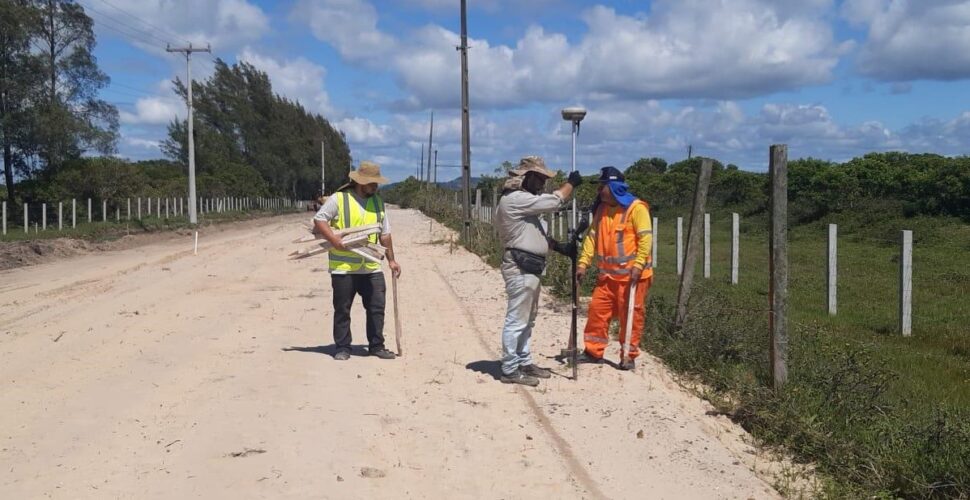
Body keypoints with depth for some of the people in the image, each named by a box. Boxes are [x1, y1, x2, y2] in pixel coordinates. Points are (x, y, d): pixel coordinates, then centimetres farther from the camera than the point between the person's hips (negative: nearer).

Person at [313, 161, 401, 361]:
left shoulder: (378, 202, 11)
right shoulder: (338, 199, -6)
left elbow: (385, 233, 16)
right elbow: (318, 220, -7)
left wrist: (391, 260, 15)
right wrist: (334, 239, -20)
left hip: (372, 268, 4)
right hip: (343, 268, -4)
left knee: (377, 307, 4)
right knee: (342, 310, 5)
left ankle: (376, 346, 16)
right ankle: (342, 347, 16)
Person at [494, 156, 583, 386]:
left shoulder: (524, 201, 18)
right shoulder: (515, 199, -16)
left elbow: (534, 233, 21)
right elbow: (553, 201, -17)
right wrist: (571, 183, -1)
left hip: (529, 268, 11)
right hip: (520, 268, -11)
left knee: (527, 320, 17)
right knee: (517, 320, -6)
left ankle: (524, 362, 27)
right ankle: (510, 370, 0)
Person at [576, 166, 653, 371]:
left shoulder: (636, 208, -12)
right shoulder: (601, 209, 11)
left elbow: (645, 238, -16)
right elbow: (592, 237, 11)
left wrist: (638, 265, -24)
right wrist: (583, 263, 2)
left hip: (632, 274, -7)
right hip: (607, 274, 7)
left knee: (630, 316, 1)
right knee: (597, 310, 7)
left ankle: (629, 356, 12)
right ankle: (593, 351, 19)